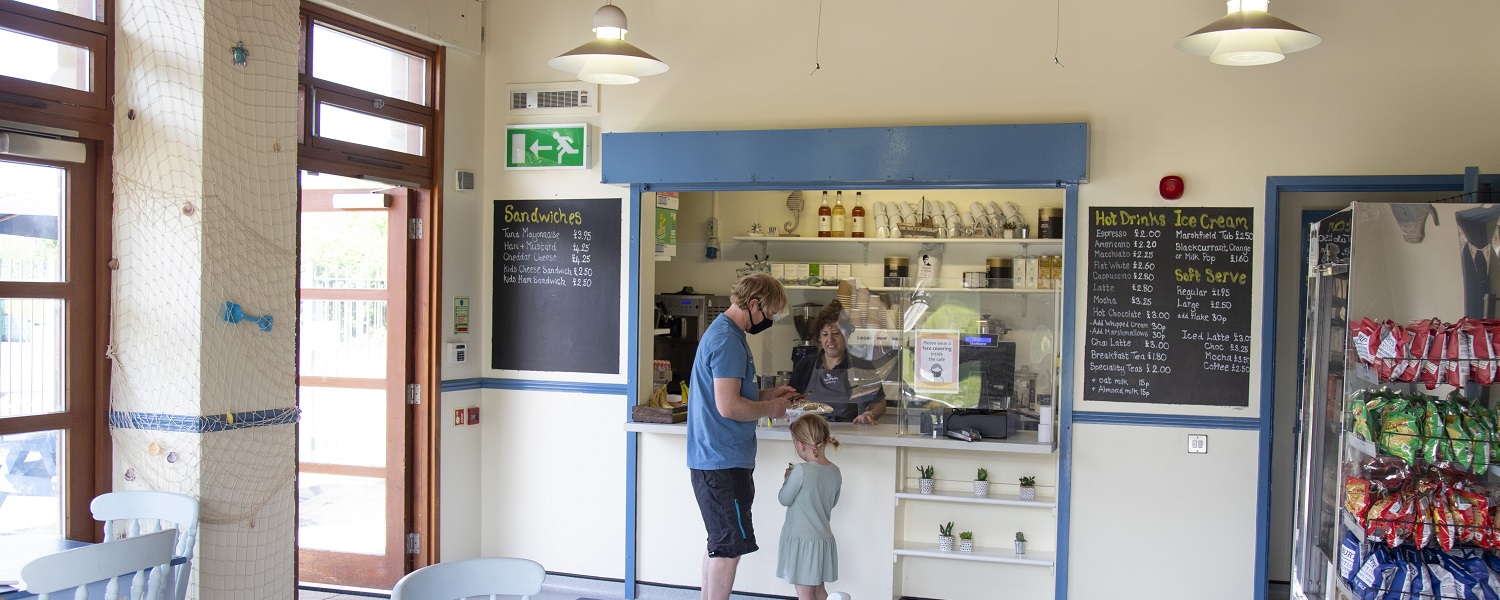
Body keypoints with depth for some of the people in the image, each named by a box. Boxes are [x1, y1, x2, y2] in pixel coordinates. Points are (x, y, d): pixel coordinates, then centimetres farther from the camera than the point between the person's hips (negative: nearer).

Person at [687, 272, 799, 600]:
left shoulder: (722, 331, 15)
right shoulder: (728, 340, -18)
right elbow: (728, 406, -24)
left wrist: (766, 394, 14)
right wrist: (770, 408, -9)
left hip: (713, 458, 11)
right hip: (724, 461, -11)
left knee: (721, 544, 18)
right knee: (729, 546, -3)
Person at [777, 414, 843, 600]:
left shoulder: (801, 471, -21)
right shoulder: (835, 471, 0)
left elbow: (784, 499, -11)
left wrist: (788, 478, 6)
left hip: (802, 540, -7)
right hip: (824, 539, 7)